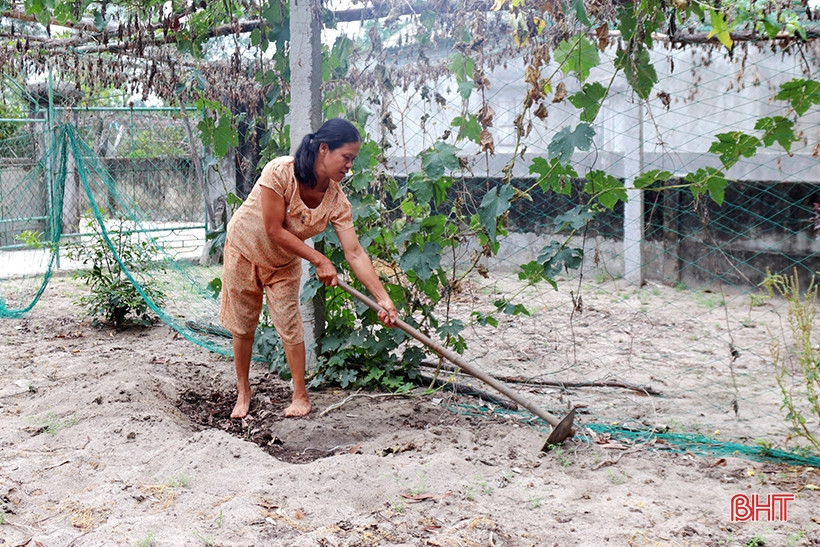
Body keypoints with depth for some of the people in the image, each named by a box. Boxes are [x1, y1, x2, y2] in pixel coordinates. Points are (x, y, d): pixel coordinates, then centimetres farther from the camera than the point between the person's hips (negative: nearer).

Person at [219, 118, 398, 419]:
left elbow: (355, 253, -24)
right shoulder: (280, 172, -34)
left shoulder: (337, 201, -22)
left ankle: (300, 394, 13)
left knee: (290, 325, -3)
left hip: (284, 263, 3)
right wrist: (319, 260, -29)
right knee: (243, 326, 8)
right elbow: (274, 231, -31)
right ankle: (243, 391, 26)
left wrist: (384, 300, -31)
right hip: (245, 250, -2)